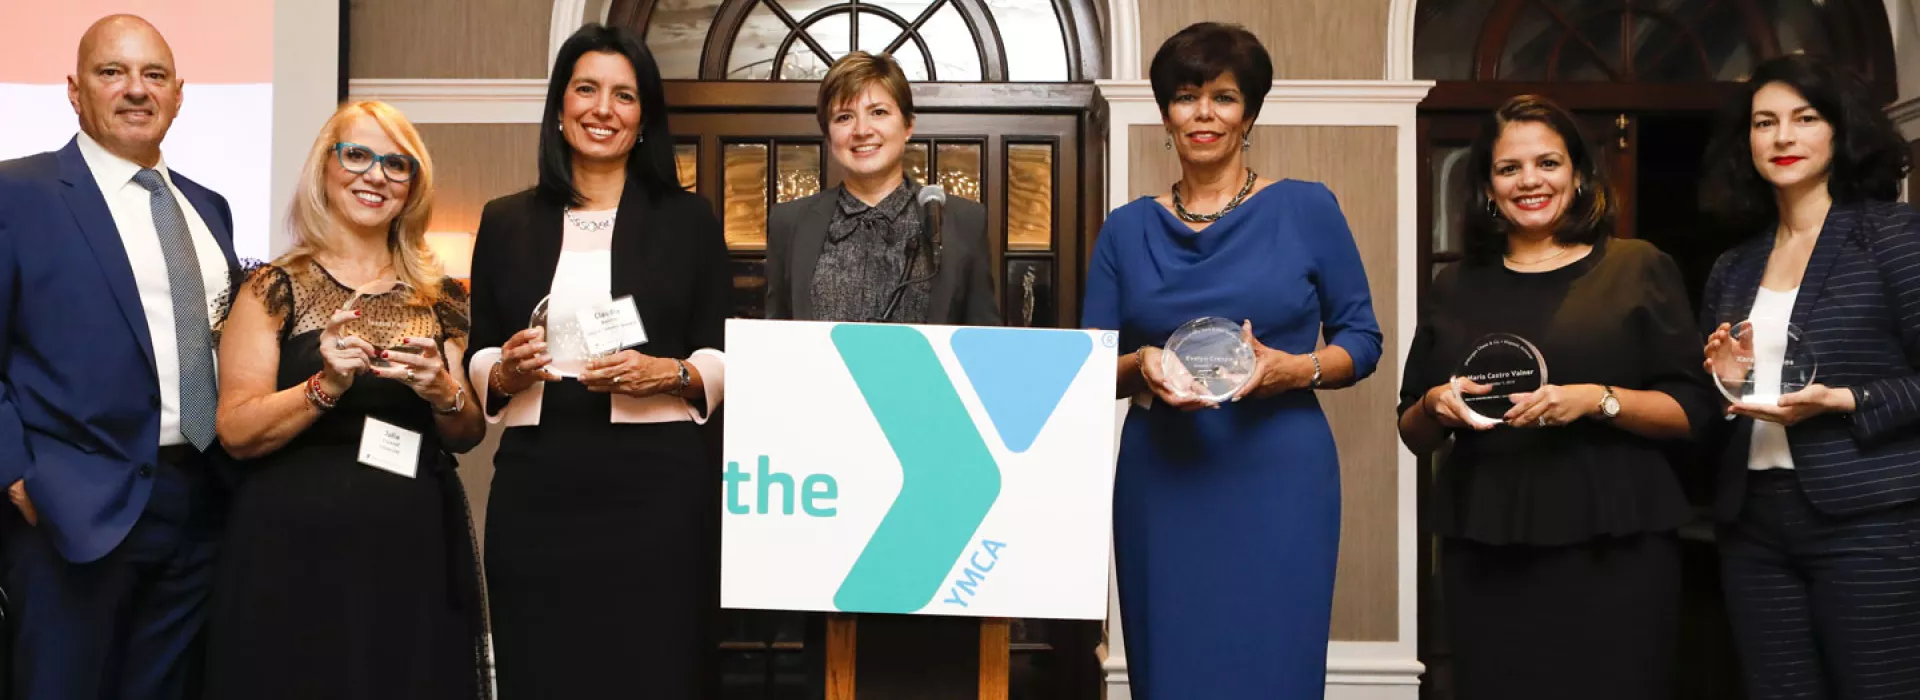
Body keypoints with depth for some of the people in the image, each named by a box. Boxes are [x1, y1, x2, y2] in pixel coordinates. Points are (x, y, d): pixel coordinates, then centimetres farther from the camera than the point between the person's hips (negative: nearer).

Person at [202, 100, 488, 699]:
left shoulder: (440, 298, 8)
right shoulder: (275, 289, 0)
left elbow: (468, 435, 12)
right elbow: (237, 432, -7)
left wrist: (444, 393, -9)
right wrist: (327, 386, -21)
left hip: (415, 551, 3)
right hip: (295, 552, -3)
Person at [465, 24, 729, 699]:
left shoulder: (688, 218, 8)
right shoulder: (506, 222, 13)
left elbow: (724, 361, 5)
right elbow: (477, 363, 14)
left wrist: (664, 374, -13)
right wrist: (506, 371, -7)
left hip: (657, 481, -1)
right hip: (535, 485, 2)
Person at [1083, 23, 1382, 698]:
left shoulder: (1307, 209, 2)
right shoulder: (1127, 229, 8)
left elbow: (1362, 340, 5)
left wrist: (1293, 369, -15)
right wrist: (1140, 366, -12)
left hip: (1279, 479, -2)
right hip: (1160, 483, 2)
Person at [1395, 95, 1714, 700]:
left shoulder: (1639, 270, 4)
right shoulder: (1456, 288, 12)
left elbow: (1692, 414, 0)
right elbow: (1414, 435, 16)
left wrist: (1600, 400, -16)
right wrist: (1436, 406, -6)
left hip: (1614, 548, -2)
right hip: (1485, 553, 2)